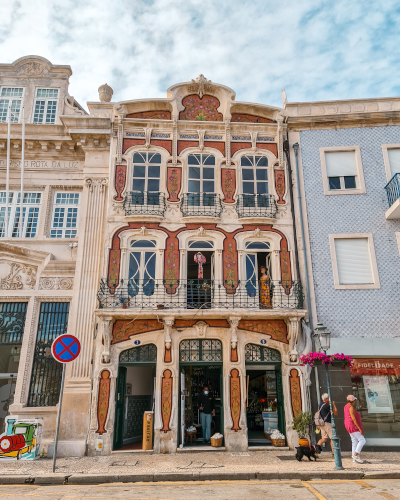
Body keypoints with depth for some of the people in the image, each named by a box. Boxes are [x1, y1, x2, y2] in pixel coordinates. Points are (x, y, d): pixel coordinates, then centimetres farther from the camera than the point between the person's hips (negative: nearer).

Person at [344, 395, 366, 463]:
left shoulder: (346, 406, 12)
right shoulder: (351, 407, -18)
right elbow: (353, 419, -23)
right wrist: (359, 428, -20)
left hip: (349, 427, 10)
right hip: (354, 426, -10)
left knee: (355, 442, 9)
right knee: (362, 440, -6)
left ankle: (354, 459, 8)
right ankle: (355, 455, -9)